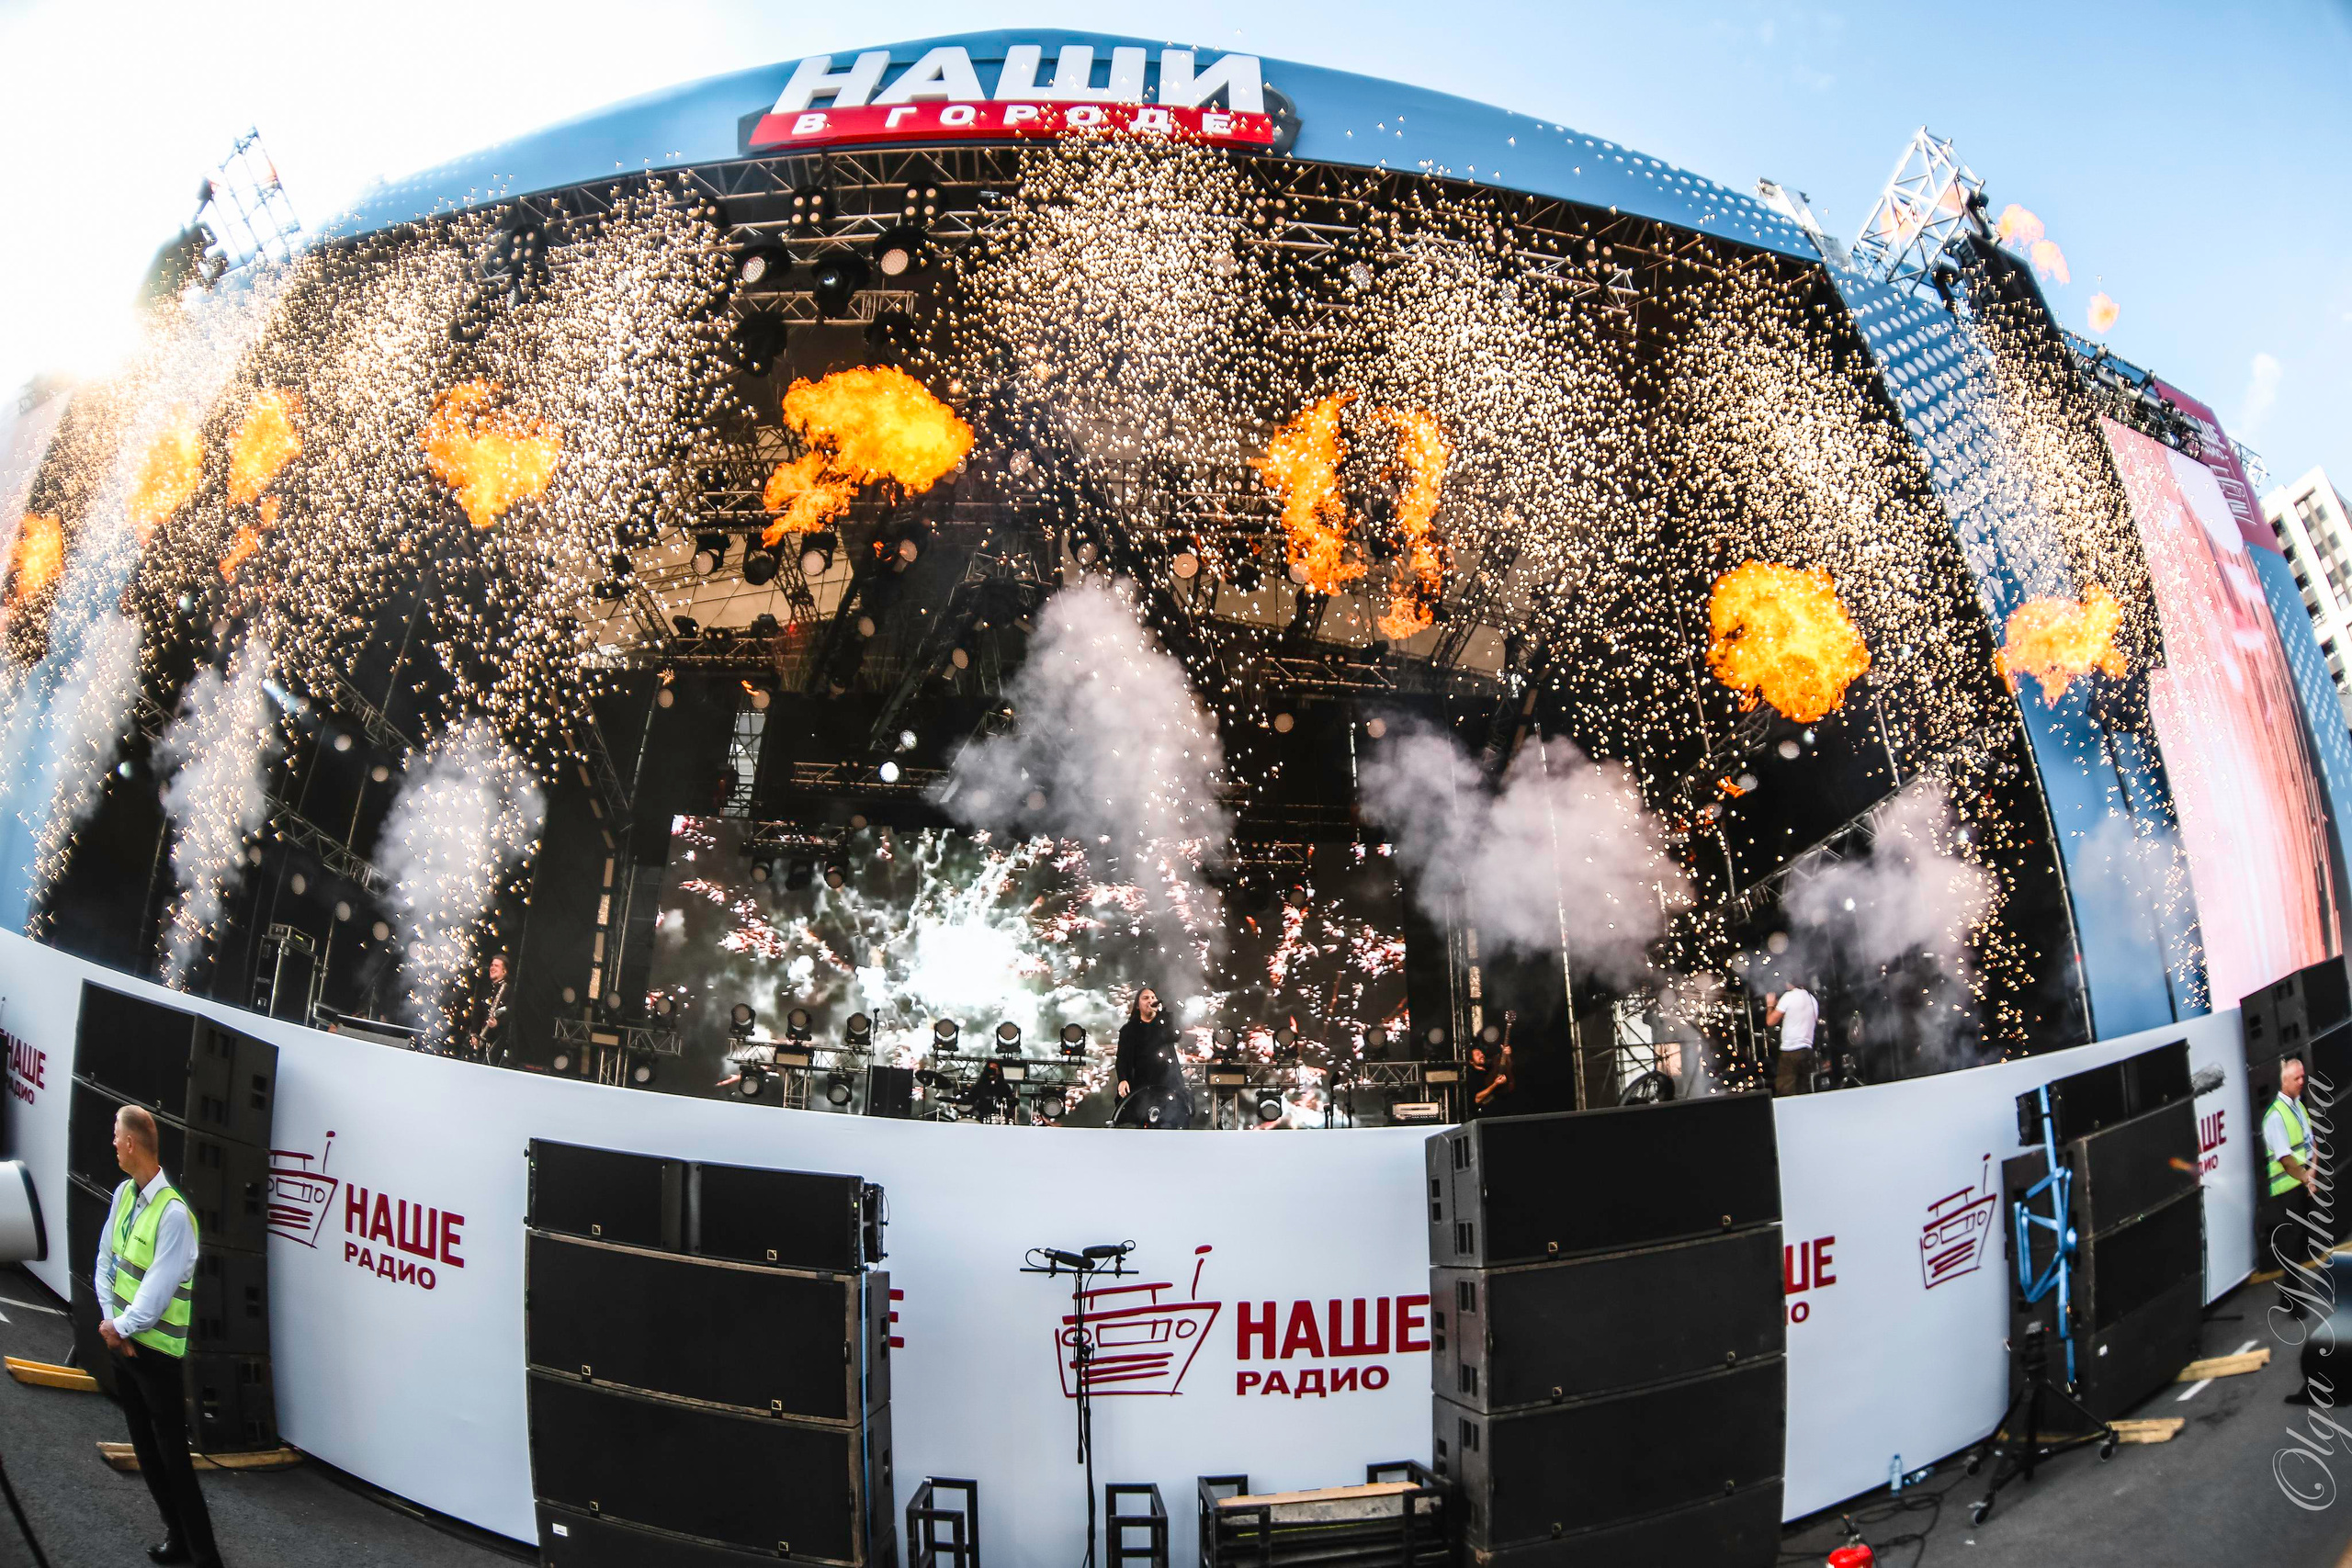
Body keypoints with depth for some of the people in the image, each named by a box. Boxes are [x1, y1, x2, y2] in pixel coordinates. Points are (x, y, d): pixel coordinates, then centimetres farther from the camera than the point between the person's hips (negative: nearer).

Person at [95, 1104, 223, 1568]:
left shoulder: (173, 1214, -25)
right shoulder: (123, 1194, -1)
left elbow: (156, 1293, -23)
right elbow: (106, 1261, 5)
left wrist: (119, 1326, -10)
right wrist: (112, 1322, -4)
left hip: (156, 1351, -8)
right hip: (122, 1341, 8)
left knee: (173, 1457, -3)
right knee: (145, 1450, 19)